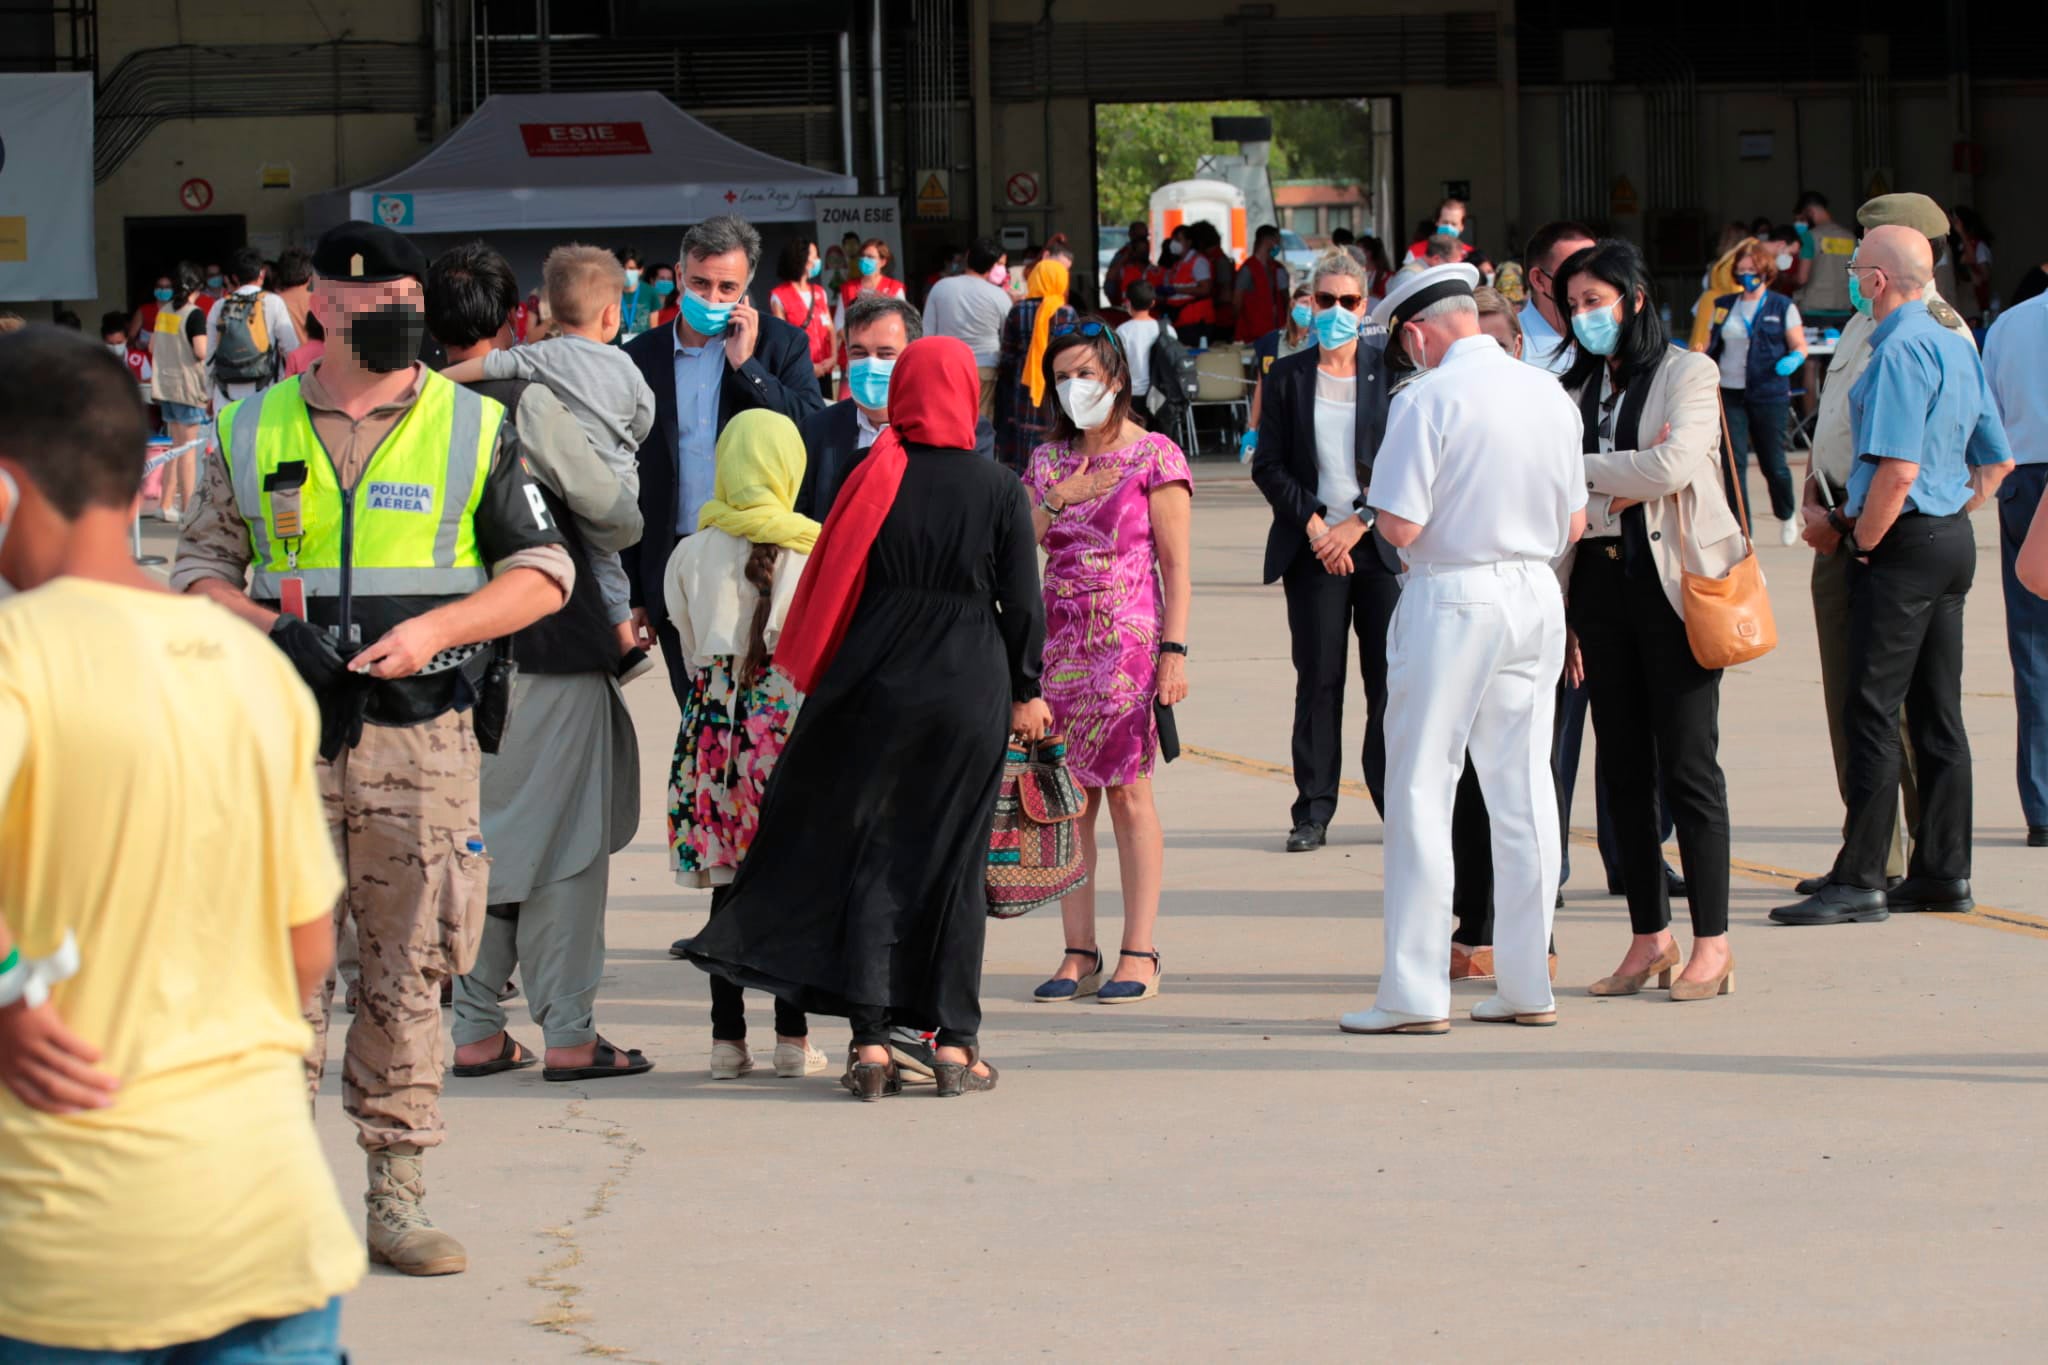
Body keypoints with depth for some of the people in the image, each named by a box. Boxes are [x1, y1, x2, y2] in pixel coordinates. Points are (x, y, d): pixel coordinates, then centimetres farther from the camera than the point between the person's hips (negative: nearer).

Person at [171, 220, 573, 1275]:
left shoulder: (473, 429, 6)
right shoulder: (255, 433, 8)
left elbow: (542, 574, 5)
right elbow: (200, 569, 11)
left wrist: (432, 629, -11)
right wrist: (272, 629, -9)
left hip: (421, 733, 0)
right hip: (289, 730, 0)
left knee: (409, 975, 2)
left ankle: (397, 1198, 9)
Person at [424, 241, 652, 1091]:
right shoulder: (527, 405, -13)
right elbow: (617, 515, -5)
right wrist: (587, 546, 16)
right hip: (551, 648, -5)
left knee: (475, 839, 12)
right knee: (563, 840, 0)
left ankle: (476, 1029, 15)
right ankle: (567, 1034, 0)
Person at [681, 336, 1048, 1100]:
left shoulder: (874, 480, -4)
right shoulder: (999, 491, -5)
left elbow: (831, 586, 0)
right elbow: (1023, 602, -2)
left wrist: (817, 681, 13)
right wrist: (1025, 691, 10)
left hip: (875, 690, 0)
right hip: (968, 694, 0)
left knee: (867, 854, 5)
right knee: (953, 860, 7)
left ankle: (870, 1042, 0)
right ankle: (954, 1042, 9)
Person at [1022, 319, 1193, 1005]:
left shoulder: (1155, 456, -1)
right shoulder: (1048, 459, 14)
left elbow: (1175, 566, -5)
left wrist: (1173, 651, -10)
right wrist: (1057, 498, -1)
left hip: (1129, 641, -5)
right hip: (1059, 640, 5)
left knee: (1127, 793, -4)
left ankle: (1139, 954, -1)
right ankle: (1078, 954, 6)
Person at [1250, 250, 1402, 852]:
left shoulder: (1390, 368, 3)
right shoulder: (1288, 376, 7)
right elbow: (1268, 465, 7)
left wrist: (1359, 523, -7)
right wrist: (1313, 522, -5)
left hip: (1380, 544, -1)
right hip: (1313, 549, 1)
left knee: (1390, 677, -2)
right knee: (1318, 679, 0)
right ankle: (1313, 812, 5)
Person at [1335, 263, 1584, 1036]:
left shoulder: (1428, 399, -13)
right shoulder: (1549, 394, 7)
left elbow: (1399, 526, -16)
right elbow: (1575, 523, 12)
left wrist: (1381, 510, 5)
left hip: (1451, 601, -6)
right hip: (1535, 595, 6)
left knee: (1421, 792, -1)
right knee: (1522, 792, 10)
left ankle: (1415, 994, -2)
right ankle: (1527, 987, 13)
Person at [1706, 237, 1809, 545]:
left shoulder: (1782, 307, 2)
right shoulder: (1723, 307, 11)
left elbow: (1799, 347, 3)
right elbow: (1710, 346, 17)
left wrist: (1792, 360, -18)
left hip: (1769, 395, -2)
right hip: (1730, 394, 2)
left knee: (1773, 463, 5)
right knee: (1734, 463, -5)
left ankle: (1786, 516, 32)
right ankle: (1739, 529, 0)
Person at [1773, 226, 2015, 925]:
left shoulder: (1899, 350, -17)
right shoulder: (1955, 345, 12)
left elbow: (1897, 470, -25)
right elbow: (1997, 460, 19)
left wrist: (1865, 542, -13)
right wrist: (1951, 517, 18)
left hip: (1903, 547, -10)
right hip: (1952, 540, 10)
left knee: (1872, 713, -7)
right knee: (1937, 715, 12)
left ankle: (1860, 880, -7)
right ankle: (1943, 872, 16)